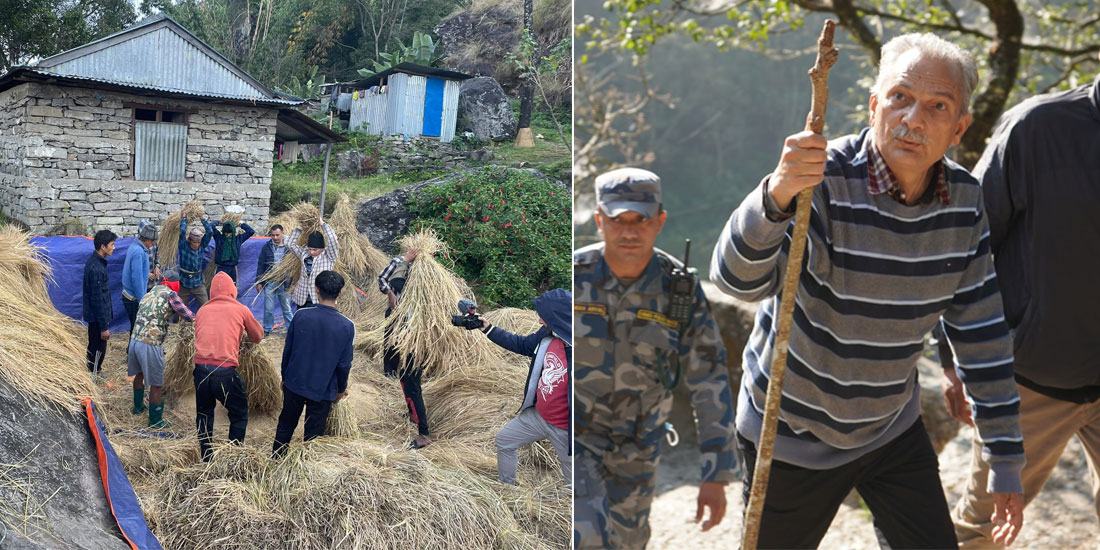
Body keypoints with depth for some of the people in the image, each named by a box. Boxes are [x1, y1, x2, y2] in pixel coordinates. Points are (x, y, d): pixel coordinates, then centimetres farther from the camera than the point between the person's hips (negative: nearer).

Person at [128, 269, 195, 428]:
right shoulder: (170, 294, -6)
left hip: (135, 340, 8)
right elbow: (188, 316, -5)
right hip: (151, 344, -8)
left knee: (139, 374, 30)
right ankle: (155, 421, 16)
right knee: (156, 384, 6)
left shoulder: (148, 294, 15)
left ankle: (138, 406, 49)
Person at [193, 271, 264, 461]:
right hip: (225, 372, -4)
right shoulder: (240, 310, 5)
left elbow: (199, 336, 19)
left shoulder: (202, 310, 13)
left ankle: (207, 460, 29)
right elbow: (258, 337, 16)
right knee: (239, 416, 14)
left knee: (204, 415, 22)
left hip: (200, 369, 4)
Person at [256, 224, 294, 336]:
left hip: (284, 283, -1)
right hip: (269, 283, 1)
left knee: (287, 308, 5)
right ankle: (267, 330, 19)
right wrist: (259, 282, 3)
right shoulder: (267, 248, 3)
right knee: (268, 309, 6)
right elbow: (261, 265, 7)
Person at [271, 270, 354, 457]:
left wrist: (285, 377, 13)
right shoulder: (346, 327, -16)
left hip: (294, 384, 2)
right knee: (313, 435, 13)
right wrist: (341, 389, 9)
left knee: (285, 426, 22)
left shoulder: (301, 316, -13)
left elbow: (287, 351, -3)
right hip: (323, 391, -2)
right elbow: (344, 364, -8)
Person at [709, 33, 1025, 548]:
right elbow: (740, 278, -39)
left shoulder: (963, 199, -8)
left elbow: (981, 332, -1)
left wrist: (1005, 460, 2)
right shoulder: (822, 181, -24)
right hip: (792, 434, -4)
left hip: (893, 429, 4)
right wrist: (777, 195, -58)